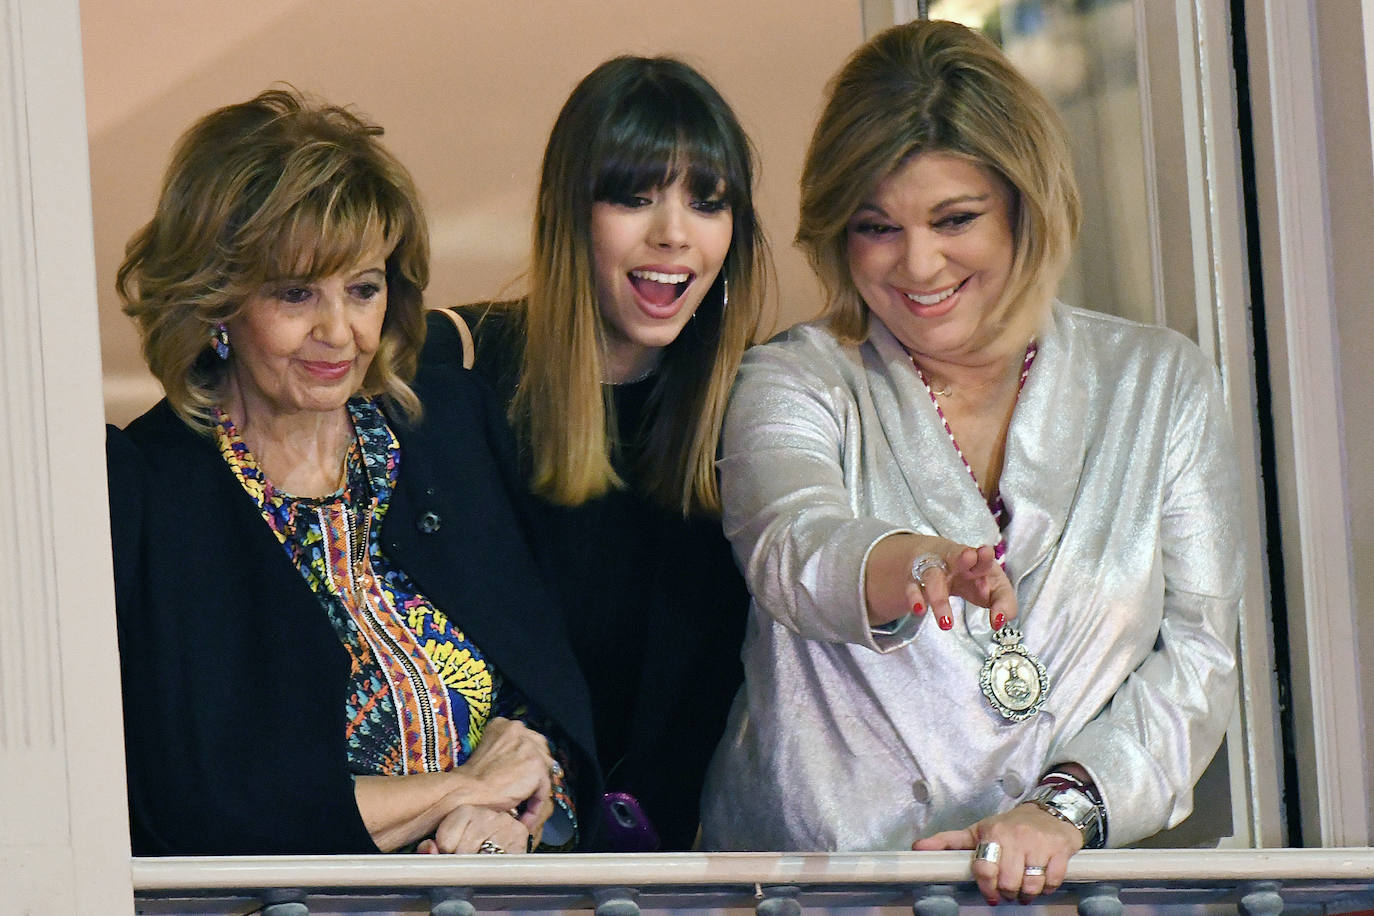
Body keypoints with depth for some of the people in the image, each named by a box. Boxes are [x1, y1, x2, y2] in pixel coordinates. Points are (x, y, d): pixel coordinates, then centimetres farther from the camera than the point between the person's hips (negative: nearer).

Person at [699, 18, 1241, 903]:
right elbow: (794, 548, -16)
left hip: (1071, 874, 2)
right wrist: (915, 567, -38)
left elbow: (1198, 650, 7)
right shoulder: (793, 385, 5)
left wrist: (1066, 804, -9)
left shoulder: (1161, 385, 11)